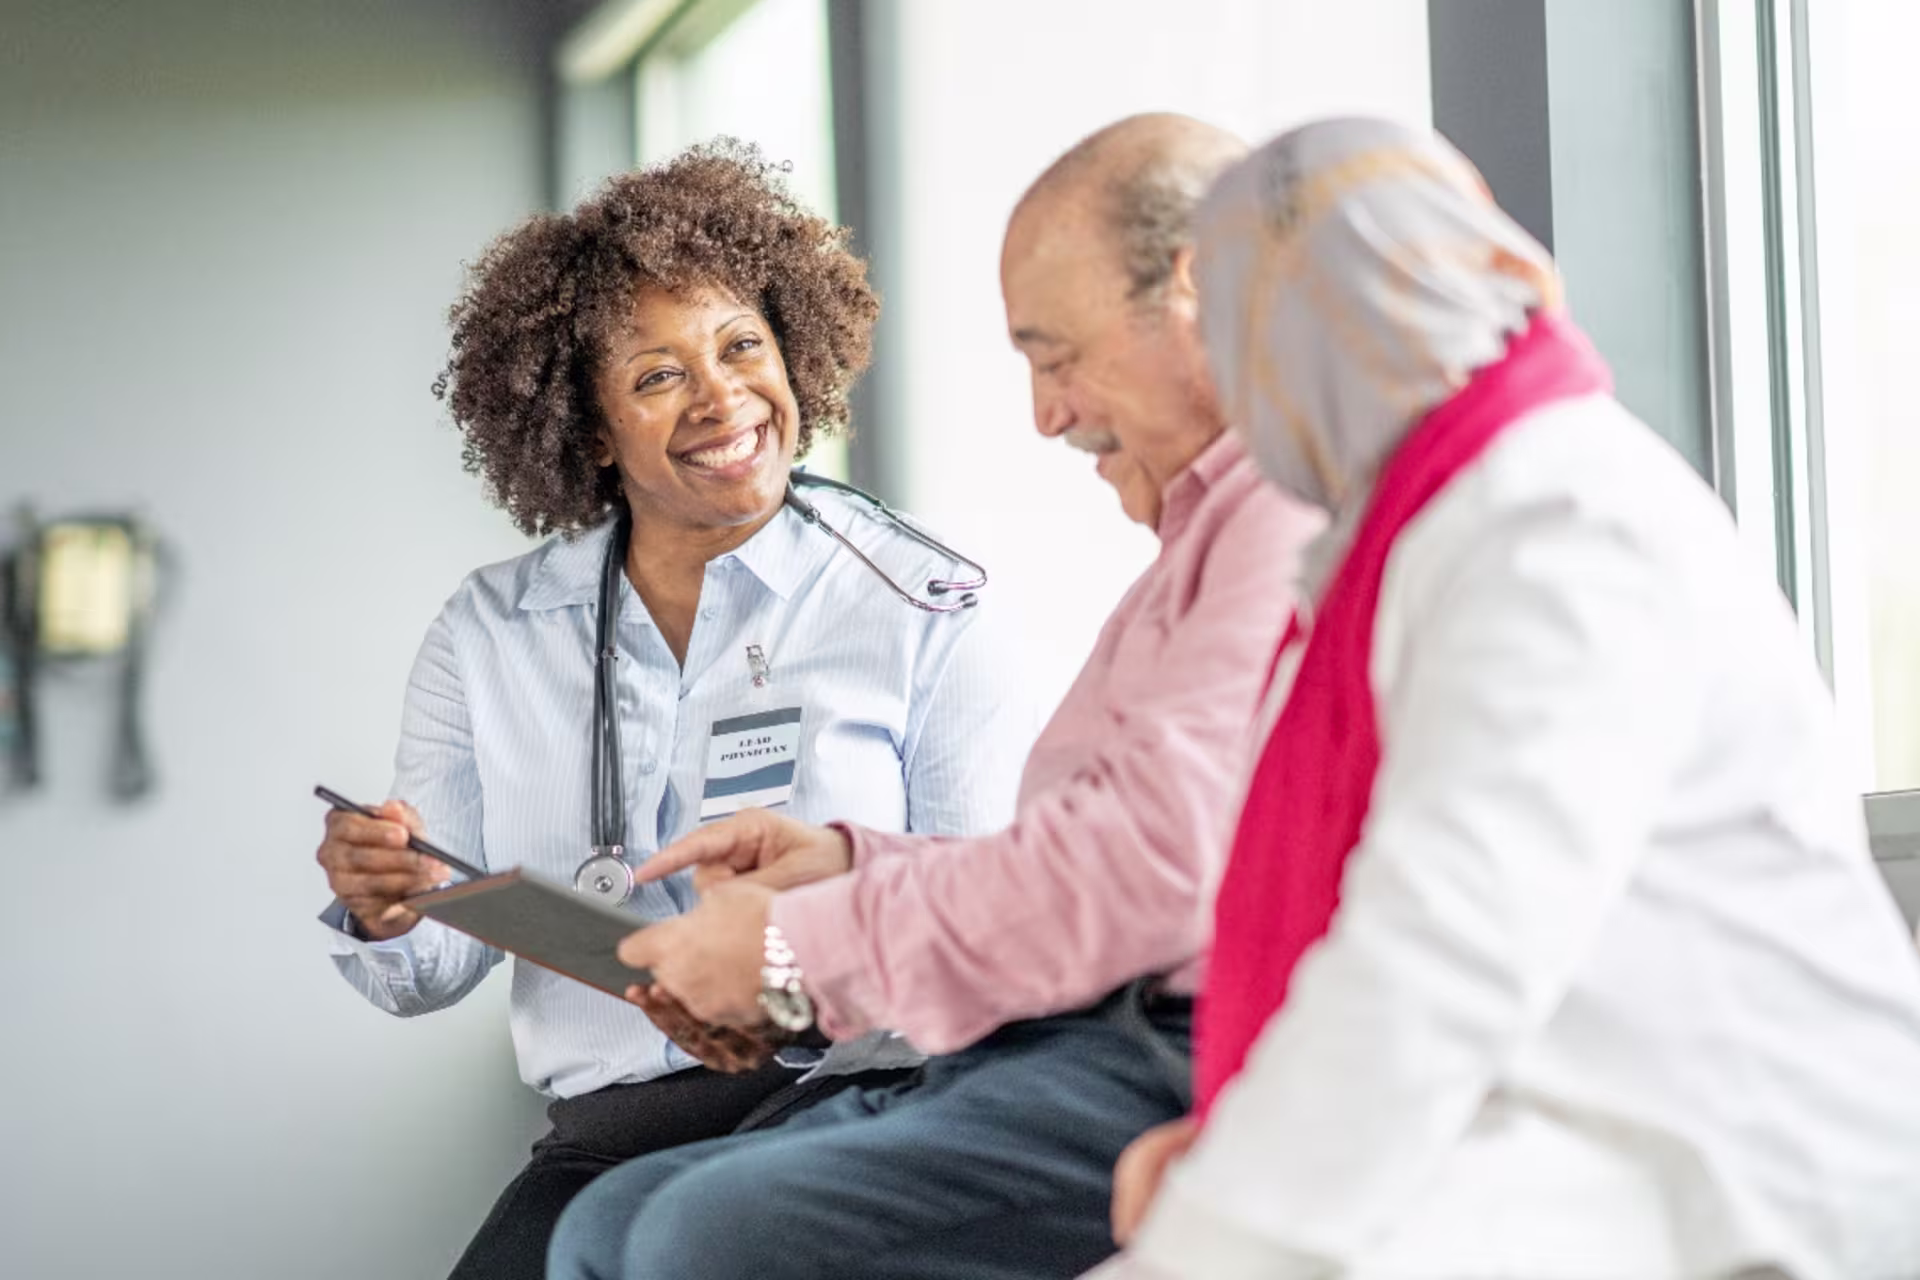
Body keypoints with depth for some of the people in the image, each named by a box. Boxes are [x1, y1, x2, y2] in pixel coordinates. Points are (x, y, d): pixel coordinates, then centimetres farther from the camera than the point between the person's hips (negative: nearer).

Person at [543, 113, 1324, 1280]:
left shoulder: (1311, 503, -8)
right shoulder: (1213, 531, 28)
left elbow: (1158, 853, -20)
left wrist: (804, 941, -9)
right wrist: (848, 865, 12)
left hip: (1185, 1072, -10)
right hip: (1082, 1057, 10)